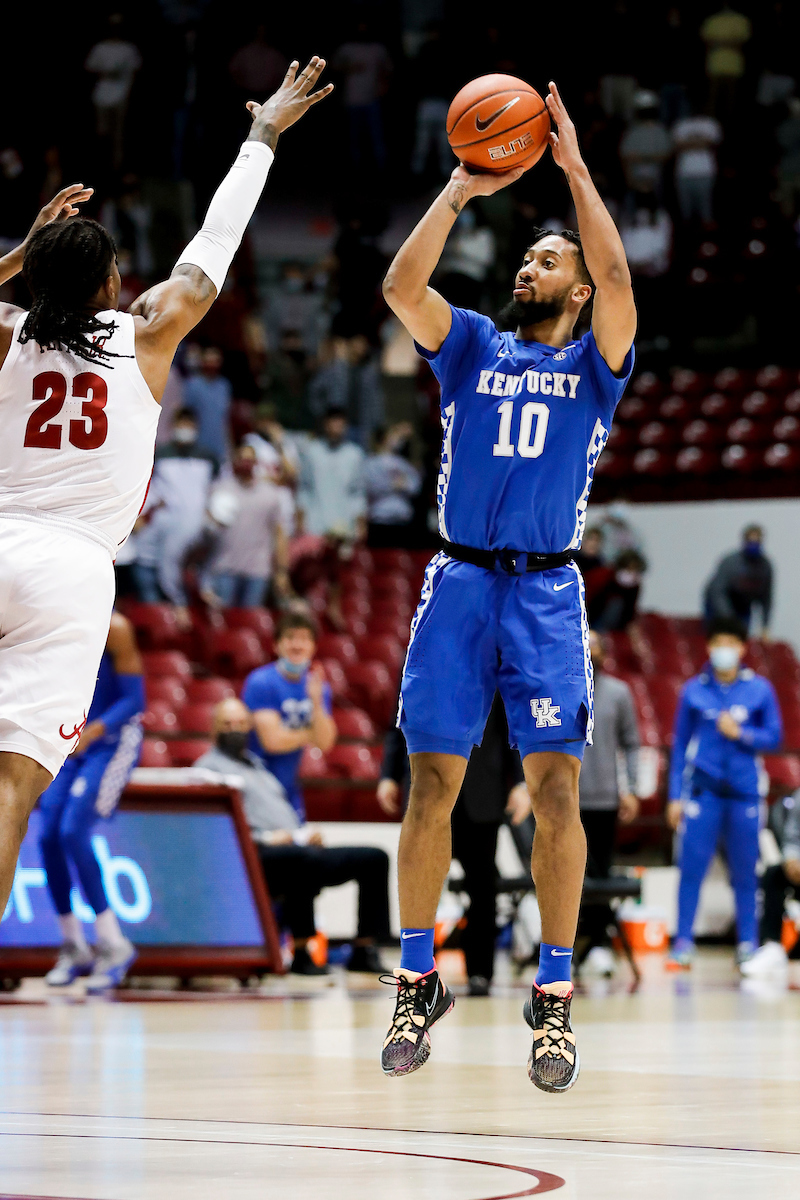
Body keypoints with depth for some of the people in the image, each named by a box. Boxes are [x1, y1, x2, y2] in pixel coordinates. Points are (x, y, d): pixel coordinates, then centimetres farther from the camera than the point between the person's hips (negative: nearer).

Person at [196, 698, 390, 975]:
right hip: (258, 859, -8)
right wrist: (265, 838, -18)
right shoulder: (209, 766, 7)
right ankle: (301, 953, -36)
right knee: (302, 858, -41)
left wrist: (306, 834, 8)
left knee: (374, 858, -3)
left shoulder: (256, 764, 32)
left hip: (301, 851, 8)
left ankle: (365, 949, -8)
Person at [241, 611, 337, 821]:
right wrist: (309, 735, -3)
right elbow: (273, 740, -19)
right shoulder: (260, 682, -12)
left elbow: (325, 743, -3)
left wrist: (316, 702, -16)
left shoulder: (317, 686, 8)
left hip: (289, 787, 6)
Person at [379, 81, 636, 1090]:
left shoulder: (593, 361, 9)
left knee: (555, 787, -9)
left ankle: (554, 996, -2)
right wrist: (460, 190, -7)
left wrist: (573, 166, -9)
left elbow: (615, 273, -9)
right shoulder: (471, 346, 13)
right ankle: (417, 984, 8)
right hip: (461, 583, 1)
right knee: (432, 782, -2)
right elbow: (401, 288, -4)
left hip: (546, 592, -1)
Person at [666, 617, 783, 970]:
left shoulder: (760, 689, 5)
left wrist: (740, 733, -10)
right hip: (702, 788, 0)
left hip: (743, 790, 0)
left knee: (744, 872, 3)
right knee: (691, 867, -7)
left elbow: (774, 736, 7)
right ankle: (683, 945, -3)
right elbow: (680, 744, 9)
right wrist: (675, 795, 5)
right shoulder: (694, 690, 5)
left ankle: (748, 945, 11)